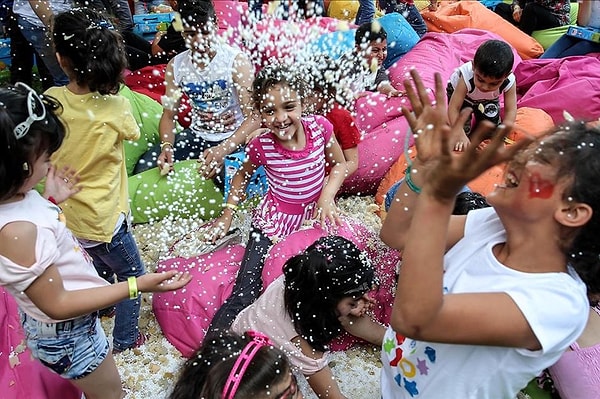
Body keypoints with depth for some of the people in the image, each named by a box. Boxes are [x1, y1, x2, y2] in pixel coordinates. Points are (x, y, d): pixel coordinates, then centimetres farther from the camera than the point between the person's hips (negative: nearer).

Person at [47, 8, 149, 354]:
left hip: (65, 213, 6)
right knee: (132, 274, 19)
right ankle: (125, 338, 33)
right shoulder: (116, 107, -25)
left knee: (103, 262, 33)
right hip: (101, 217, -5)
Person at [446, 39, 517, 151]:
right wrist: (460, 135, -49)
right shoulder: (466, 78, -44)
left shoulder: (509, 81, -35)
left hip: (488, 99, 3)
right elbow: (453, 108, -41)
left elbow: (510, 111, -28)